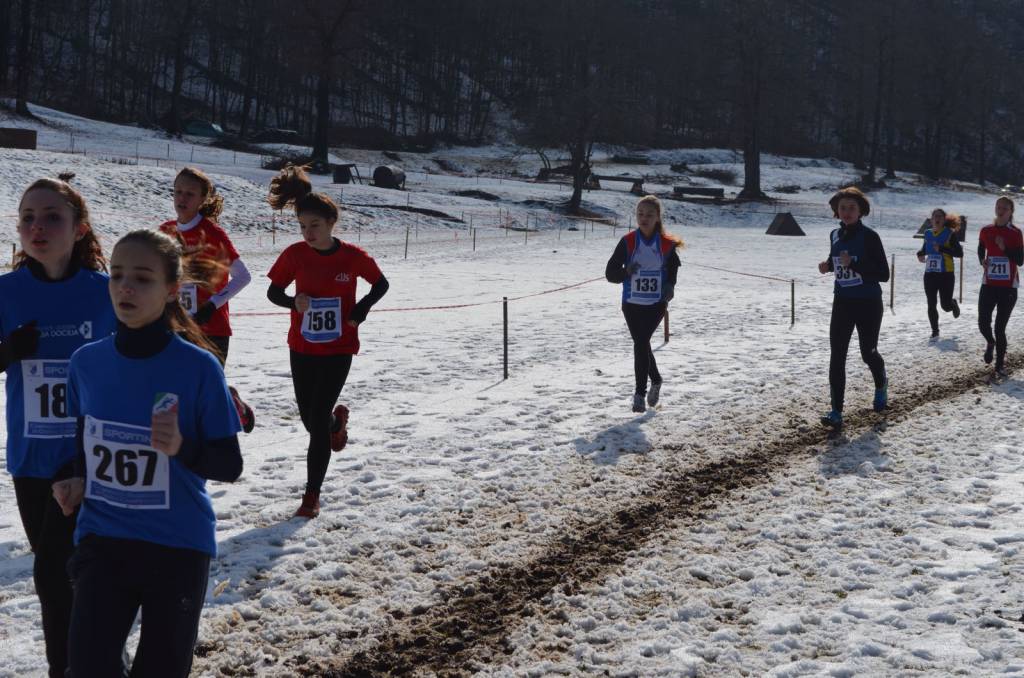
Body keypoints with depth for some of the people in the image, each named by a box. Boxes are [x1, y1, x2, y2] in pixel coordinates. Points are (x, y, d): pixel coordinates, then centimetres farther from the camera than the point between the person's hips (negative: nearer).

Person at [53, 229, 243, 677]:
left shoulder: (198, 368, -13)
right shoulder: (87, 362, -2)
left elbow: (229, 465, -9)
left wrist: (182, 449, -27)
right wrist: (78, 482, -3)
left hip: (179, 544, -2)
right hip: (102, 539, 2)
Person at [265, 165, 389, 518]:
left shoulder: (353, 257, -12)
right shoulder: (295, 254, -8)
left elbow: (381, 284, 5)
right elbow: (273, 292, 3)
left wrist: (360, 310, -11)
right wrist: (294, 301, -18)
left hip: (338, 349, -3)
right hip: (302, 348, 3)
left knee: (317, 421, -7)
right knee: (309, 419, 12)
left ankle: (312, 495, 4)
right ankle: (338, 420, 50)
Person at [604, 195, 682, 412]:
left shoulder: (667, 243, -4)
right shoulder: (628, 242, -5)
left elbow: (673, 268, 14)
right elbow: (610, 272, -5)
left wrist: (669, 286, -5)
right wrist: (626, 272, -26)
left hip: (656, 304, -2)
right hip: (632, 303, 2)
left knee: (641, 343, -13)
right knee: (641, 344, 10)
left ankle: (640, 393, -4)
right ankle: (655, 380, 36)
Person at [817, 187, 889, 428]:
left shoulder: (869, 237, -14)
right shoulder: (835, 235, 3)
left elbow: (883, 274, -17)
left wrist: (854, 264, -28)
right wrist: (829, 265, -1)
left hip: (868, 304, -4)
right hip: (842, 304, 4)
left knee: (868, 353, 12)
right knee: (837, 356, -7)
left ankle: (881, 385, 46)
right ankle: (836, 411, -7)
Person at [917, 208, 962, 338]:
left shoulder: (950, 234, -6)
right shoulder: (928, 234, 9)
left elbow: (959, 253, -12)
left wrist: (941, 249, -22)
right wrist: (920, 254, 5)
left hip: (946, 274, -4)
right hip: (930, 274, 4)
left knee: (945, 305, -2)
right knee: (931, 305, 0)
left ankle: (953, 304, 35)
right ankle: (935, 331, 14)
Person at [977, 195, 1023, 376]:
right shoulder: (986, 231, 4)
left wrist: (1005, 248, -19)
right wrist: (982, 261, 1)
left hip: (1008, 287, -2)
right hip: (989, 285, 3)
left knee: (1000, 328, -5)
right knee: (983, 324, -4)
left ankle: (1000, 365, 9)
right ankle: (990, 343, 32)